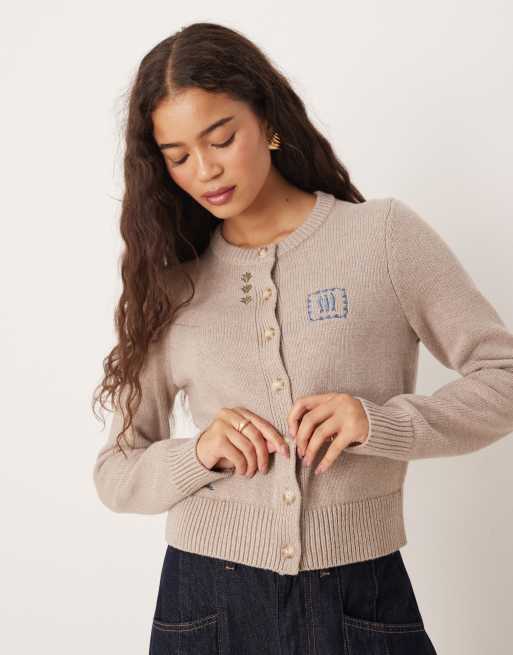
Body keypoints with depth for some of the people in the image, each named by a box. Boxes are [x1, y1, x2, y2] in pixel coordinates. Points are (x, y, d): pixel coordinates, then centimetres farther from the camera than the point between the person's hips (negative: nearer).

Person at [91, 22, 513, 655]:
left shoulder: (385, 235, -4)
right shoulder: (168, 285, 3)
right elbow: (114, 474, 6)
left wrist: (381, 422, -19)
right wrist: (197, 455, -14)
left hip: (360, 597, -1)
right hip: (207, 601, 2)